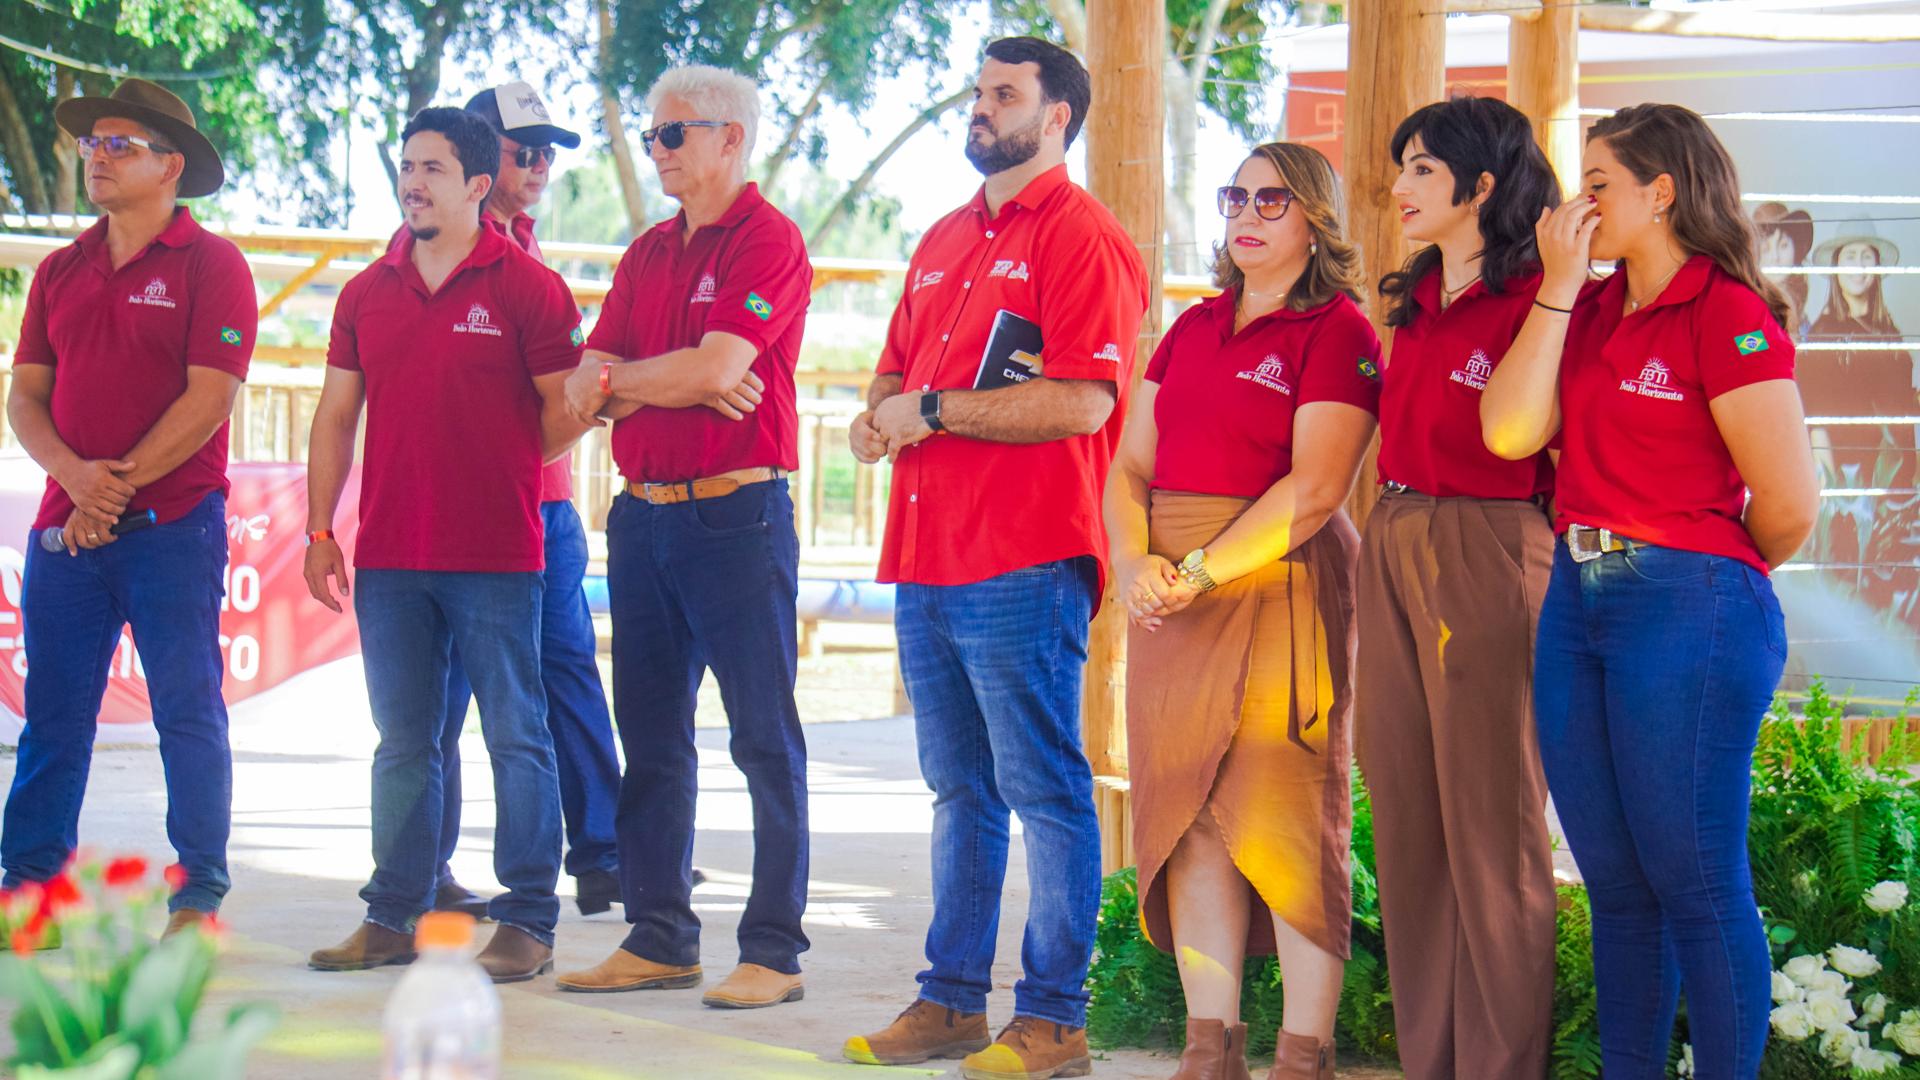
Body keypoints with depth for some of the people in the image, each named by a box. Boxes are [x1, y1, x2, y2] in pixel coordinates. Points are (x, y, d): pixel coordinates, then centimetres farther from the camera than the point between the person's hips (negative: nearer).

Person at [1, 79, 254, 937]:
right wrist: (73, 475, -10)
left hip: (173, 526, -5)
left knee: (187, 711, -2)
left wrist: (120, 484, -13)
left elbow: (209, 399, -11)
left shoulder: (211, 265, -2)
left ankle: (198, 896, 4)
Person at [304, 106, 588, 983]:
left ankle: (526, 921, 4)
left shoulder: (527, 287, -3)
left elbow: (563, 415, -2)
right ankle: (393, 917, 17)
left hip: (497, 556, -5)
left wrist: (502, 475, -5)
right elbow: (335, 417, 13)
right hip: (388, 557, 5)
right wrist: (319, 530, 8)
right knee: (402, 742, 11)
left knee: (515, 736, -1)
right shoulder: (368, 293, 11)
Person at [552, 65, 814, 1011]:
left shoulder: (767, 241, -6)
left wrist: (621, 377, -1)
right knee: (650, 736, 11)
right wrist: (679, 383, -10)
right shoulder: (647, 255, 17)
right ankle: (659, 939, 19)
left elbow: (717, 366, -19)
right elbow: (585, 389, 9)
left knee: (764, 738, -4)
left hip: (737, 515, -8)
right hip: (644, 510, 8)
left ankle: (774, 951, -1)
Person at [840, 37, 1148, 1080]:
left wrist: (933, 409, -13)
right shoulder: (946, 240, 20)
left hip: (1023, 564, -9)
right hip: (929, 559, 9)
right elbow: (896, 369, 28)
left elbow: (1081, 403, -18)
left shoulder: (1083, 239, -7)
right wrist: (878, 419, 4)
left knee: (1045, 791, -4)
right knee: (959, 790, 14)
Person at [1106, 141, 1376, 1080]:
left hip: (1280, 582, -6)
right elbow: (1131, 465, 14)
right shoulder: (1194, 328, 17)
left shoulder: (1340, 332, -4)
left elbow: (1315, 488, -14)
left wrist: (1202, 571, -17)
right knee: (1188, 815, 4)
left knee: (1282, 817, -8)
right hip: (1171, 591, 6)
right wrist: (1134, 560, -5)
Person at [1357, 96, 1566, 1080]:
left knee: (1488, 822, -2)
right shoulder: (1416, 300, 14)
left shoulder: (1533, 301, -11)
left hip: (1486, 558, -8)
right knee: (1405, 815, 11)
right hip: (1392, 550, 8)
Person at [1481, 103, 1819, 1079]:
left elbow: (1789, 504, -13)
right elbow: (1510, 430, -1)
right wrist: (1557, 286, -2)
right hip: (1578, 597, 8)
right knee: (1614, 882, 11)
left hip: (1687, 607, -8)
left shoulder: (1727, 313, -10)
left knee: (1697, 884, -3)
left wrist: (1719, 576, 6)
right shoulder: (1591, 313, 13)